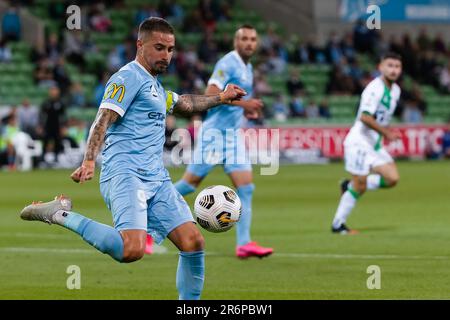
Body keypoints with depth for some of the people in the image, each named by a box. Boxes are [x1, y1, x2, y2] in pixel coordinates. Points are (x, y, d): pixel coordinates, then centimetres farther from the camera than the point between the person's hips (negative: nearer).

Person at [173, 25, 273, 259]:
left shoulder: (247, 68, 16)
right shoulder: (228, 64, -12)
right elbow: (211, 93, -23)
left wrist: (247, 110, 9)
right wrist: (243, 102, -25)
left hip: (233, 134, 8)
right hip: (214, 132, -8)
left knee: (246, 187, -4)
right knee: (191, 183, -2)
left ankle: (244, 244, -6)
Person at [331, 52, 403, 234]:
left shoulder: (395, 90, 11)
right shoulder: (375, 88, -18)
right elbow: (365, 117, -27)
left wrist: (388, 132, 11)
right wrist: (386, 132, -21)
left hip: (375, 143, 9)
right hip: (359, 142, -9)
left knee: (392, 178, -3)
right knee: (359, 186, -7)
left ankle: (350, 186, 11)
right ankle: (338, 225, 5)